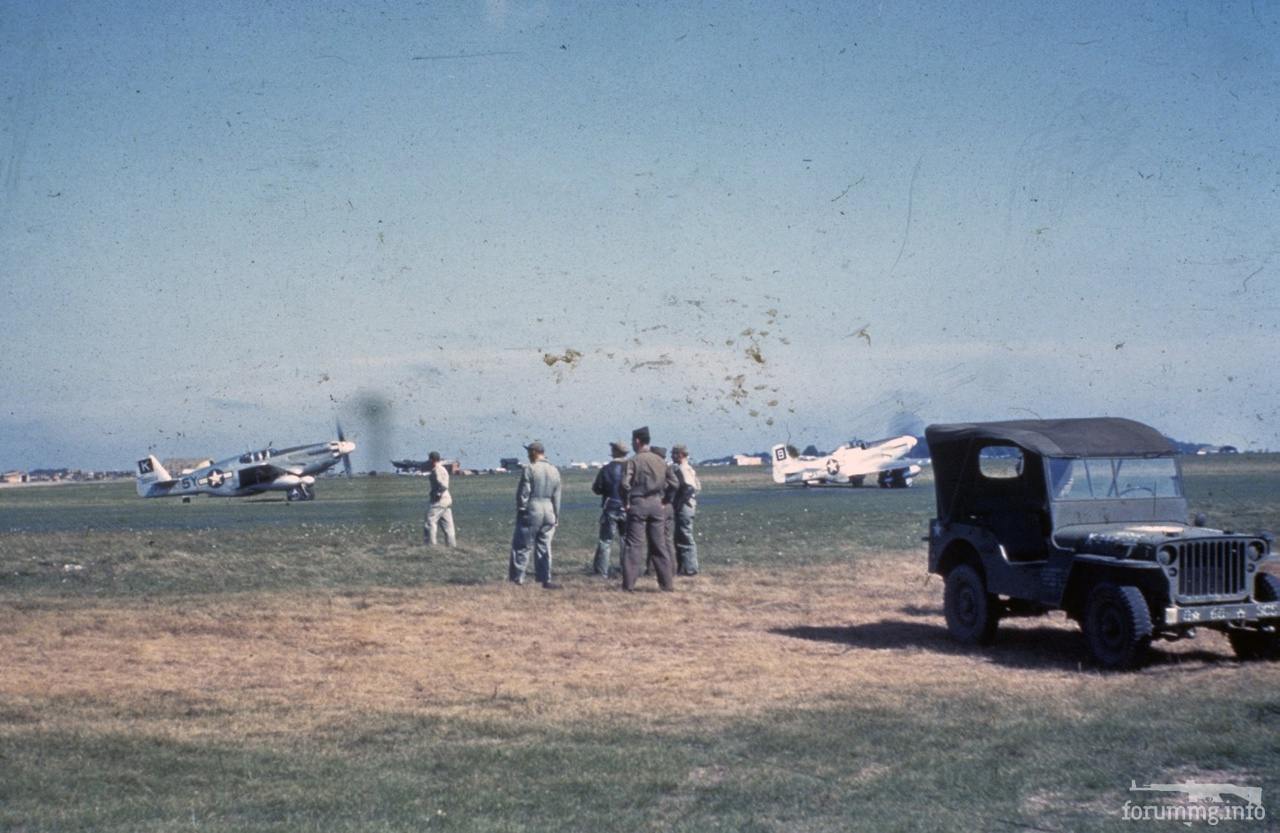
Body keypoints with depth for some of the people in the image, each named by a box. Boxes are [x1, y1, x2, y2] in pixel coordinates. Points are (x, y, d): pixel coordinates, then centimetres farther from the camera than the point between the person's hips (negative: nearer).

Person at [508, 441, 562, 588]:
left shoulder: (529, 469, -9)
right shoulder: (554, 471, 8)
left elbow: (523, 493, -11)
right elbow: (556, 497, 11)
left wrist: (520, 509, -2)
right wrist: (556, 517, 16)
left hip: (531, 511, -5)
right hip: (549, 512, 5)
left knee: (522, 546, 3)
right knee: (544, 546, 8)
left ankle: (517, 576, 4)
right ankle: (545, 579, 6)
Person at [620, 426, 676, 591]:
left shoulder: (634, 461, -9)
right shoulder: (660, 461, 7)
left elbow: (625, 483, -18)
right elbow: (673, 482, 9)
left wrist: (626, 502, -6)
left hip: (638, 504, -4)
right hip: (656, 504, 4)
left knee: (634, 544, -2)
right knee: (659, 545, 10)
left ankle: (628, 583, -5)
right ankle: (666, 582, 11)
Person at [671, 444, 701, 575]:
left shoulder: (682, 469, -14)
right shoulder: (689, 468, 16)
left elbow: (690, 487, -26)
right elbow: (697, 487, 19)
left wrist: (679, 503, -19)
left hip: (684, 508, -10)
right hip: (688, 506, 10)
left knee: (685, 537, -7)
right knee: (680, 538, 15)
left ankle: (689, 568, -5)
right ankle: (683, 567, 19)